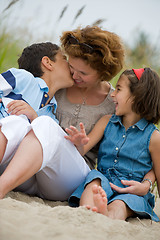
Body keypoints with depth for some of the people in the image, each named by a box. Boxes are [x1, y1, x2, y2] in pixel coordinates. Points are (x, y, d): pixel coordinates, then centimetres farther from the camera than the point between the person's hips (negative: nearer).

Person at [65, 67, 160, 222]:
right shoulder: (107, 122, 15)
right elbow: (83, 150, 7)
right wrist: (79, 143, -16)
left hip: (132, 193, -3)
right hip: (102, 185, 3)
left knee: (118, 206, -36)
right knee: (94, 177, -32)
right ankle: (87, 212, -62)